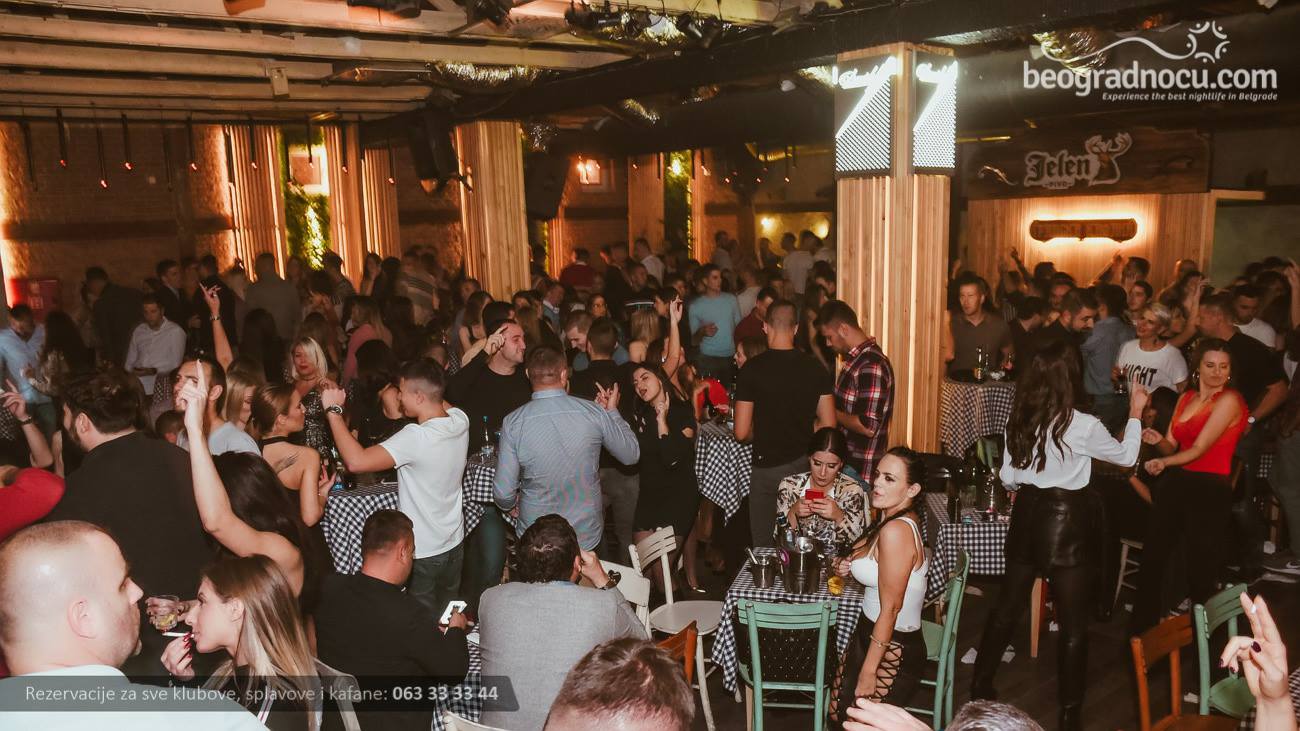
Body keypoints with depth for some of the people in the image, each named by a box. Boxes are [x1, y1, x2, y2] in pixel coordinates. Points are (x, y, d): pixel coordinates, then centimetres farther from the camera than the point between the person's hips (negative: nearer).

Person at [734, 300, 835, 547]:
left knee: (764, 547, 9)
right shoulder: (815, 368, -4)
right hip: (805, 466, 3)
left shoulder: (752, 369, -13)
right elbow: (828, 425, -1)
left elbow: (741, 433, -12)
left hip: (767, 468, -3)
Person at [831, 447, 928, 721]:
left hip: (891, 653, -9)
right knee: (838, 711, 23)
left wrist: (868, 671, -17)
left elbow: (890, 609, -24)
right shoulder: (902, 519, 1)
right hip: (868, 635, 9)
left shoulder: (896, 531, -28)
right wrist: (852, 566, -3)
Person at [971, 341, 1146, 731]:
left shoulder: (1018, 419, -3)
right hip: (1067, 522, -5)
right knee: (1074, 625, 8)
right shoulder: (1082, 426, -16)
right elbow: (1126, 455, 3)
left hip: (1027, 514, 5)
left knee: (1007, 609, 18)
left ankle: (980, 687, 28)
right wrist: (1135, 413, 15)